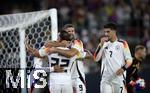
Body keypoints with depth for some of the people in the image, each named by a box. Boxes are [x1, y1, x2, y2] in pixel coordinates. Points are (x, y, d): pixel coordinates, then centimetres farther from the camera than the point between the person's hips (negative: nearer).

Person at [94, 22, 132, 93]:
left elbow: (129, 60, -2)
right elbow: (96, 59, 3)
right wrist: (101, 45, -5)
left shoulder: (122, 44, 0)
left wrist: (123, 68, -20)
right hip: (105, 78, 3)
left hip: (118, 76, -3)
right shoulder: (104, 44, 12)